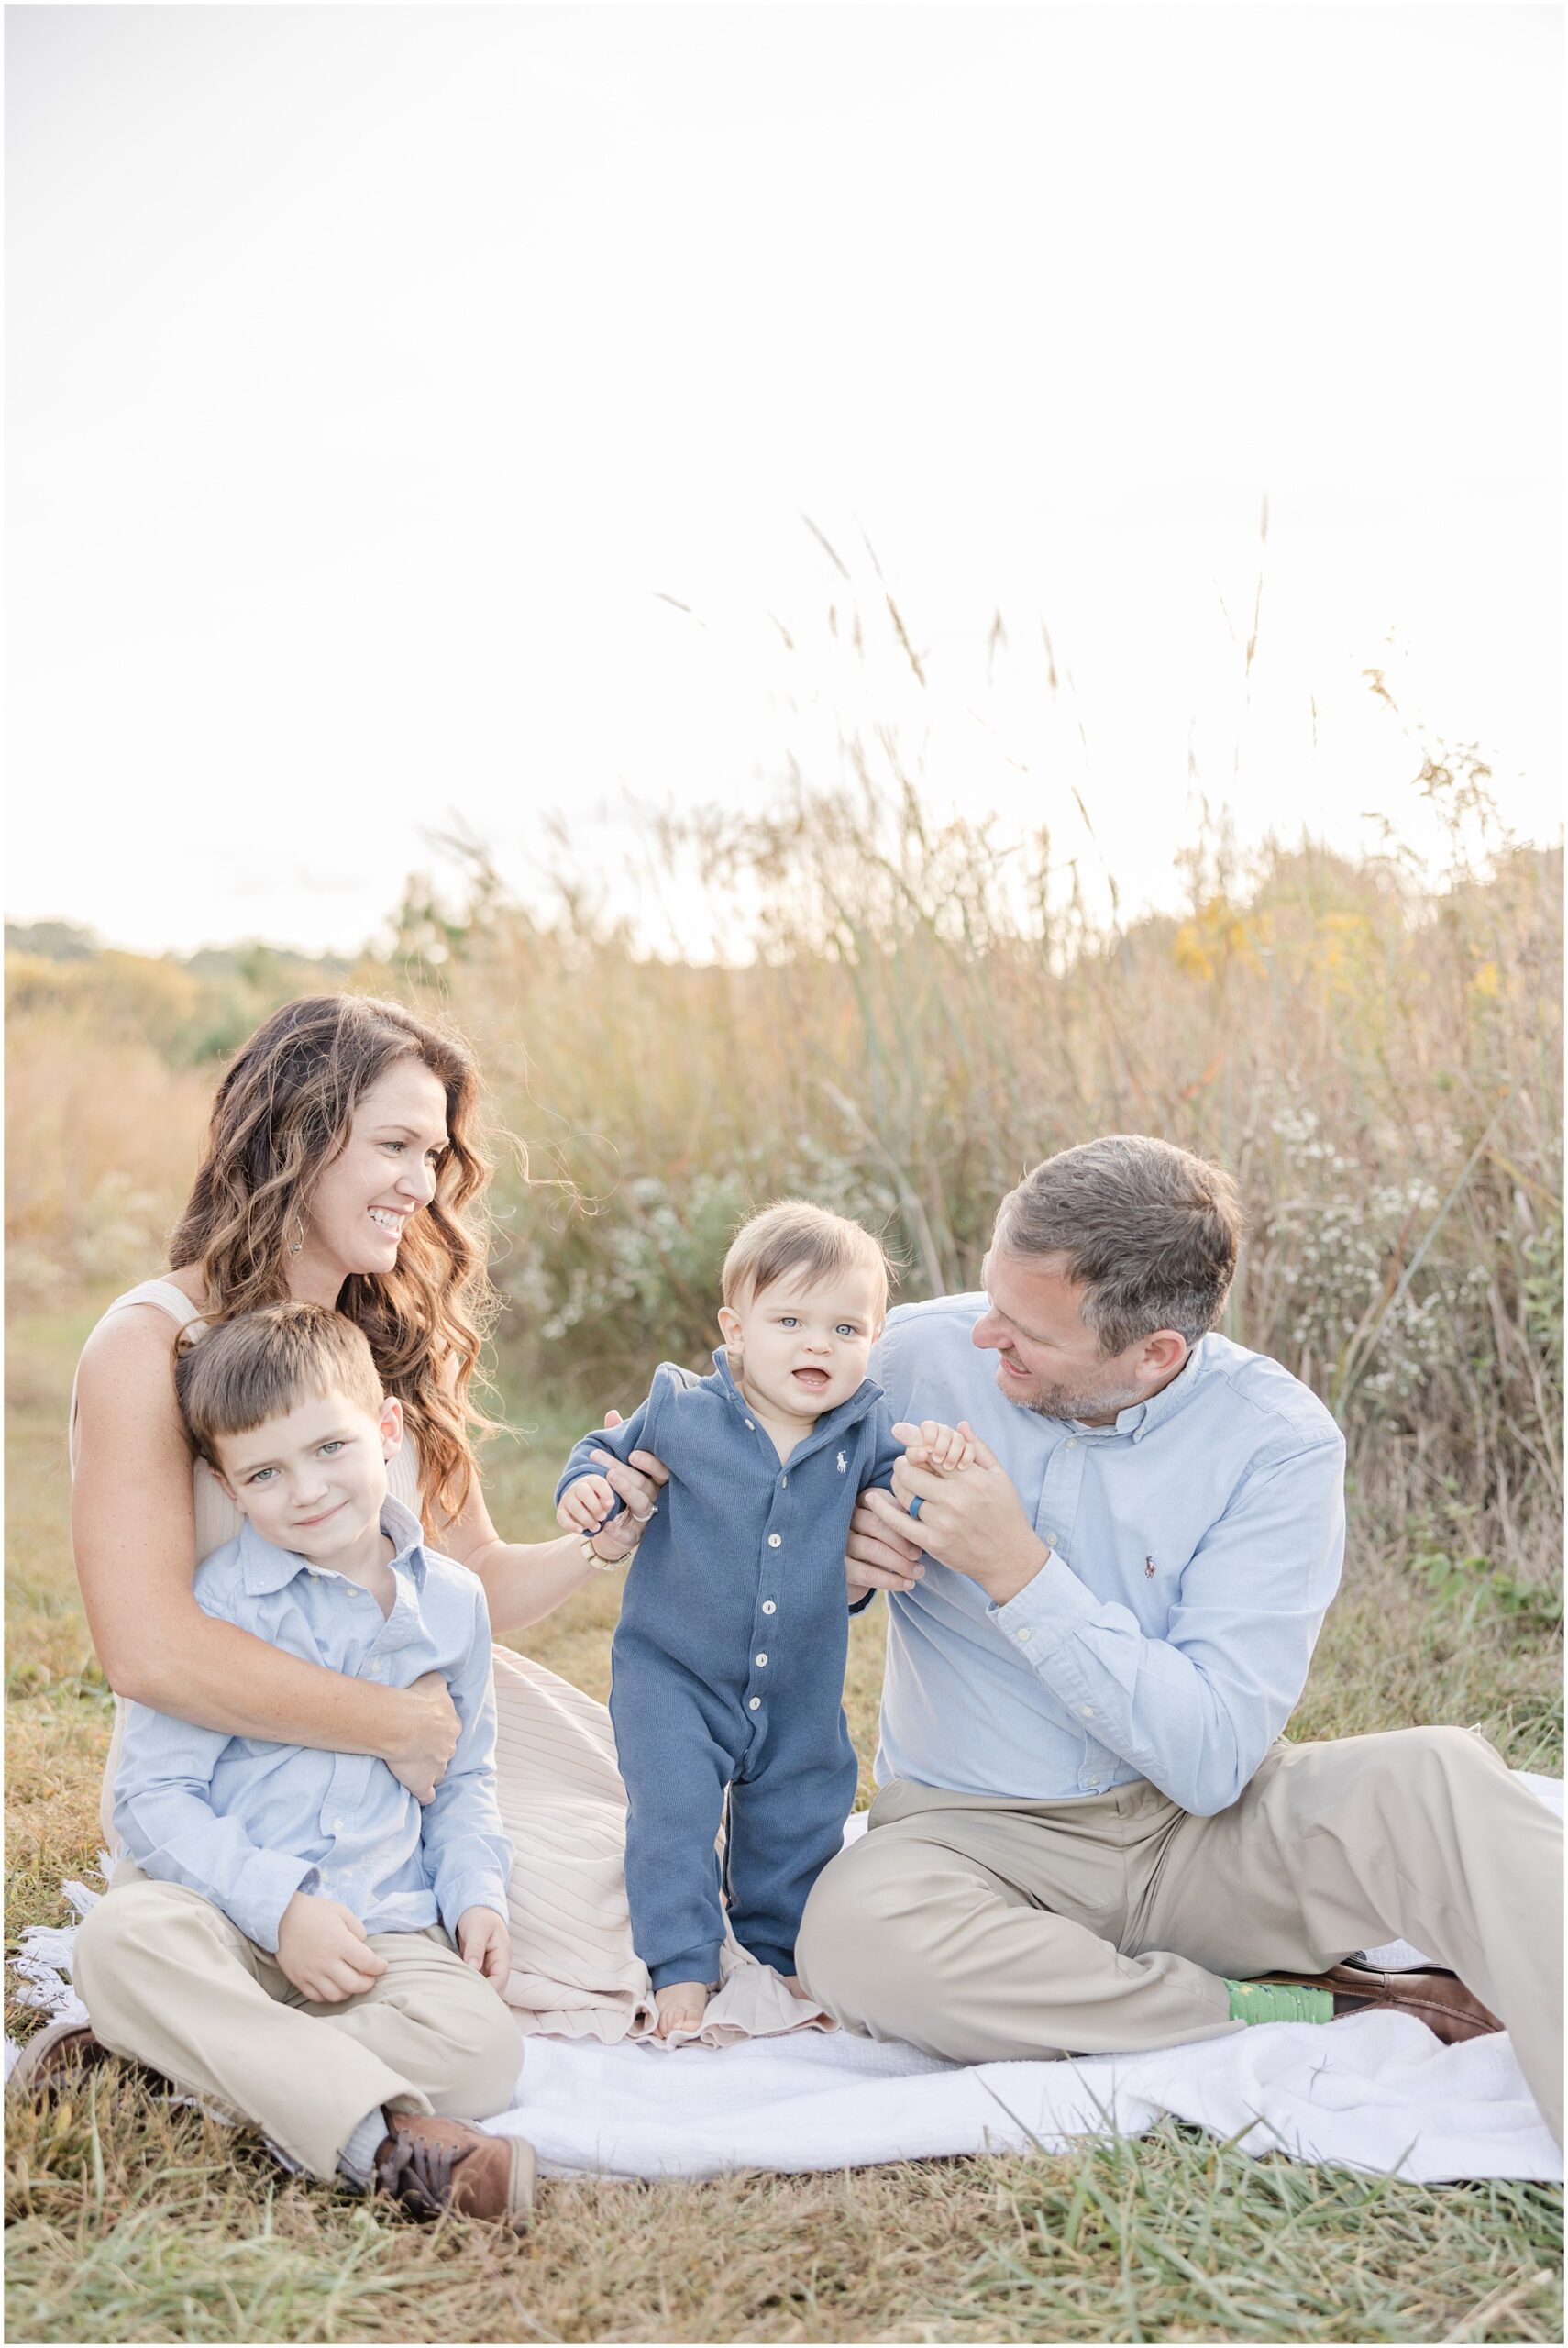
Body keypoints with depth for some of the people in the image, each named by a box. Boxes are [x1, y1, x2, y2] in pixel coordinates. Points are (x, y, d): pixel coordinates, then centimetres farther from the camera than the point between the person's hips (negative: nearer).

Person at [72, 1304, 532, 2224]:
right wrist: (279, 1905, -18)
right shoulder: (219, 1604, -4)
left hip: (384, 1930, 2)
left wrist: (476, 1893, 2)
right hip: (225, 1911, -2)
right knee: (122, 1939, -36)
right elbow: (155, 1795, -7)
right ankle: (386, 2138, -40)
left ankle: (208, 2058, -19)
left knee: (482, 2045, -26)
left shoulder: (453, 1603, 8)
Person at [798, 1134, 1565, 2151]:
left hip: (1202, 1834, -1)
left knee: (1438, 1777, -29)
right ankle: (1307, 2012, -20)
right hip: (976, 1831, 1)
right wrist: (843, 1559, -17)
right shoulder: (921, 1353, -8)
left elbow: (1213, 1761, -19)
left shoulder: (1278, 1437, -13)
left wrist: (1020, 1570, -26)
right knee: (856, 1933, -33)